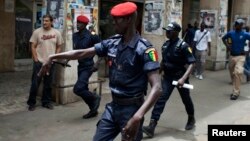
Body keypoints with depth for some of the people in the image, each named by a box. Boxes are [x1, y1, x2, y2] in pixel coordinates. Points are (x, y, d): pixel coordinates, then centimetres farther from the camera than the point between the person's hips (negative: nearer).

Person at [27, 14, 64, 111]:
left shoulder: (56, 33, 1)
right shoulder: (37, 32, -4)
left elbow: (59, 46, 9)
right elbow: (33, 46, -2)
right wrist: (36, 59, -8)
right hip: (39, 62, -2)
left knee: (48, 84, 10)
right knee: (35, 83, 1)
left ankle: (46, 102, 23)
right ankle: (31, 103, 14)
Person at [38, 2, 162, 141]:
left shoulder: (144, 49, -19)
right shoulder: (112, 43, 1)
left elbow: (157, 87, -26)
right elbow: (83, 53, 10)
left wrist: (138, 116, -38)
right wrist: (53, 57, 11)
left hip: (131, 109, -6)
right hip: (113, 106, 6)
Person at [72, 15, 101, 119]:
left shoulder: (90, 36, -15)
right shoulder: (75, 36, 5)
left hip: (88, 66, -7)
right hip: (80, 66, 8)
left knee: (77, 89, -16)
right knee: (83, 90, 12)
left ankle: (95, 98, 9)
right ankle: (93, 110, 28)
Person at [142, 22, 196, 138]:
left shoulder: (183, 45, -16)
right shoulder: (165, 45, 3)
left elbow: (191, 63, -21)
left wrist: (183, 78, -31)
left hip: (179, 77, -4)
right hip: (167, 77, 5)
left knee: (186, 99, 14)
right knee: (160, 98, -8)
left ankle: (191, 119, 41)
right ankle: (152, 126, -12)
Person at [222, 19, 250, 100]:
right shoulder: (231, 33, 2)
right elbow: (223, 38, 18)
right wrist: (227, 45, 6)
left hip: (241, 56, -4)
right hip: (232, 56, 4)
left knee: (238, 73, -21)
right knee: (232, 74, 13)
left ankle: (235, 92, -15)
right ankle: (236, 90, 33)